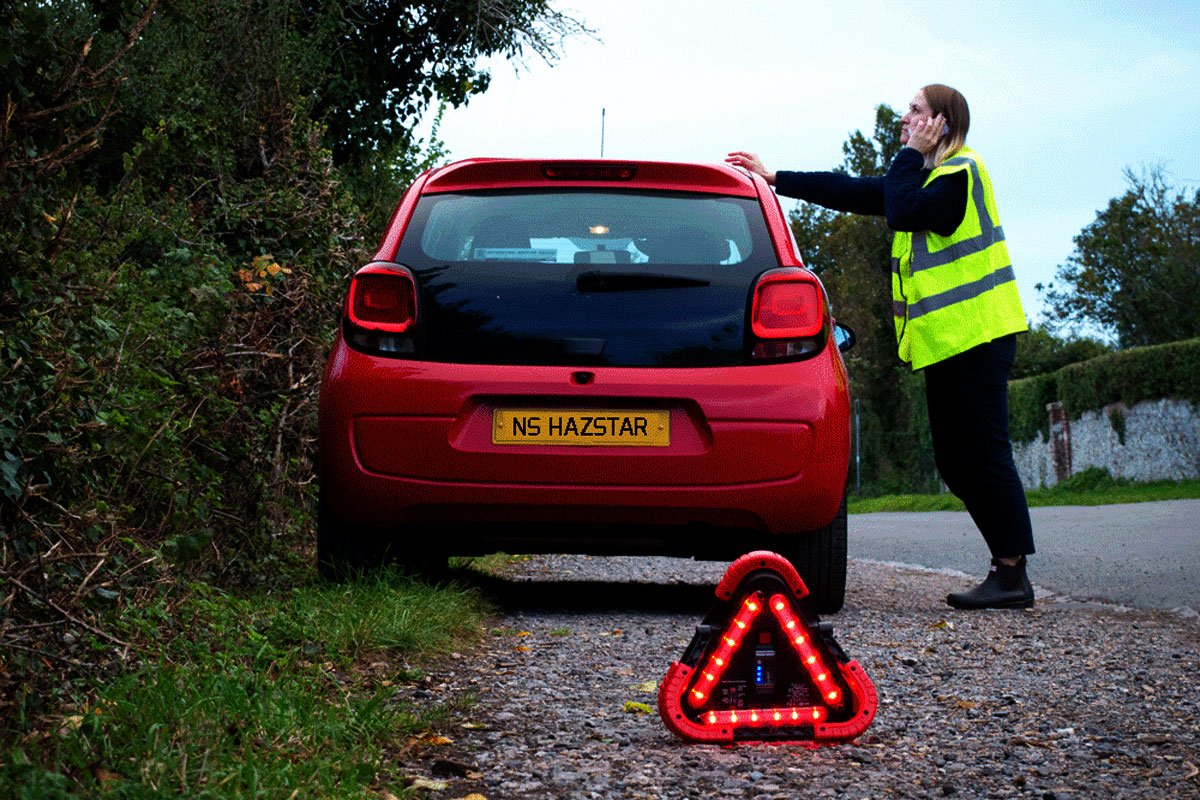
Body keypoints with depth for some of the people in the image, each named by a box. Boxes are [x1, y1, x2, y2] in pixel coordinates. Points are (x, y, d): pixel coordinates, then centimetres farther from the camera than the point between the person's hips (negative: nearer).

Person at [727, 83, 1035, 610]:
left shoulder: (959, 173, -9)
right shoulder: (926, 176, 21)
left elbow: (902, 211, -20)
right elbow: (850, 191, 22)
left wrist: (912, 153, -8)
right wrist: (776, 180, 22)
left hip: (976, 336, -10)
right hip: (944, 340, 10)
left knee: (984, 454, -11)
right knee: (954, 461, 8)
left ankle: (1012, 576, -9)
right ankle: (1006, 564, 11)